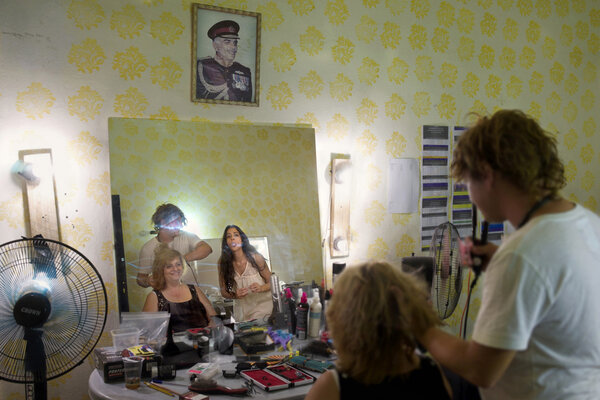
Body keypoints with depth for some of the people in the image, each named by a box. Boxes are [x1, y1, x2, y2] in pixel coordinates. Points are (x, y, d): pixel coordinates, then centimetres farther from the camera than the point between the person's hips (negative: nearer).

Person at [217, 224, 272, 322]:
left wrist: (261, 288, -20)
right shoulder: (223, 262, -5)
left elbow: (271, 283, 1)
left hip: (263, 305, -1)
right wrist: (235, 295, -15)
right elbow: (223, 291, 4)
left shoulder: (255, 257, -10)